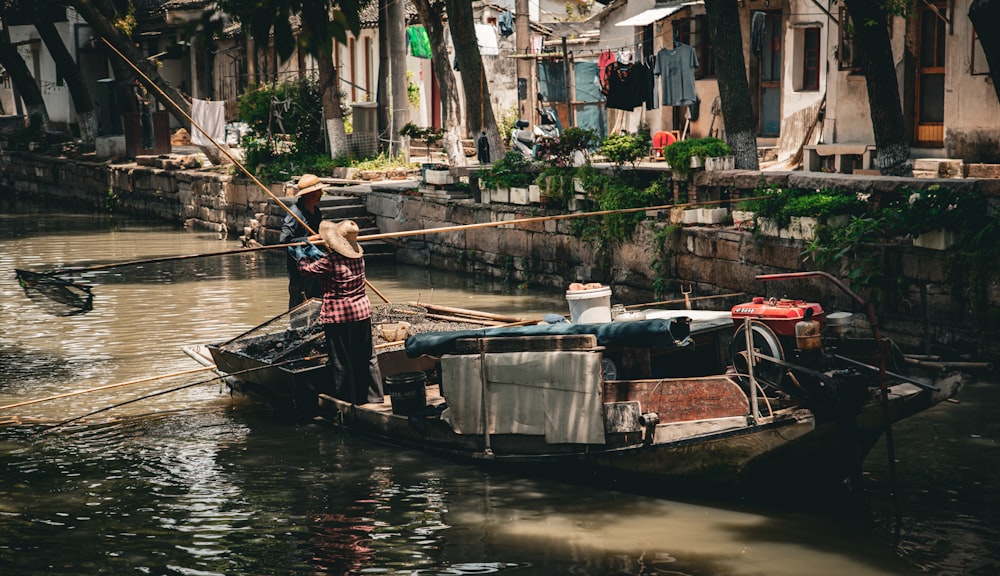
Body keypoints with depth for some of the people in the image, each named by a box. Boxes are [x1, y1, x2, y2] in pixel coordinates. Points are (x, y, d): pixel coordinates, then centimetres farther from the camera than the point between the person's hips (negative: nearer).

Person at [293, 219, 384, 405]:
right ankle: (374, 396, 22)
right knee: (367, 357, 15)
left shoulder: (330, 261, -18)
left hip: (338, 317, -6)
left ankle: (347, 402, 10)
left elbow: (307, 269, -3)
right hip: (362, 312, 6)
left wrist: (299, 255, 17)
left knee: (342, 361, 4)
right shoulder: (358, 256, 2)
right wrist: (316, 254, 27)